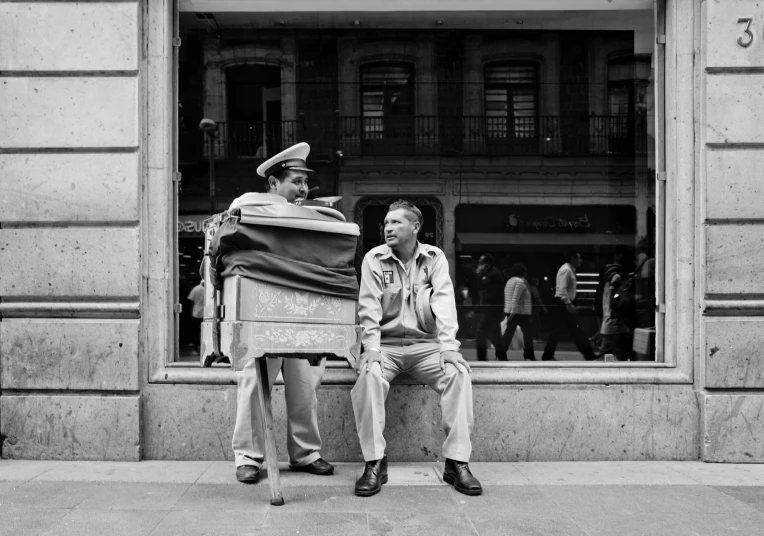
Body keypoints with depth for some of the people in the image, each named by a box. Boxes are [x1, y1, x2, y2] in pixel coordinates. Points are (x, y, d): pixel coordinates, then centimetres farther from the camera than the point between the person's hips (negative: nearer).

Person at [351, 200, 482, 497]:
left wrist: (448, 345, -22)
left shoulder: (434, 257, 3)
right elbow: (369, 306, -7)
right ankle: (375, 463, -23)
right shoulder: (374, 258, 1)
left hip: (425, 343, 1)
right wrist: (371, 347, -21)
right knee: (369, 374, -32)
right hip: (387, 344, 0)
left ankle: (457, 462, -19)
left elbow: (444, 302, -8)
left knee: (459, 371, -26)